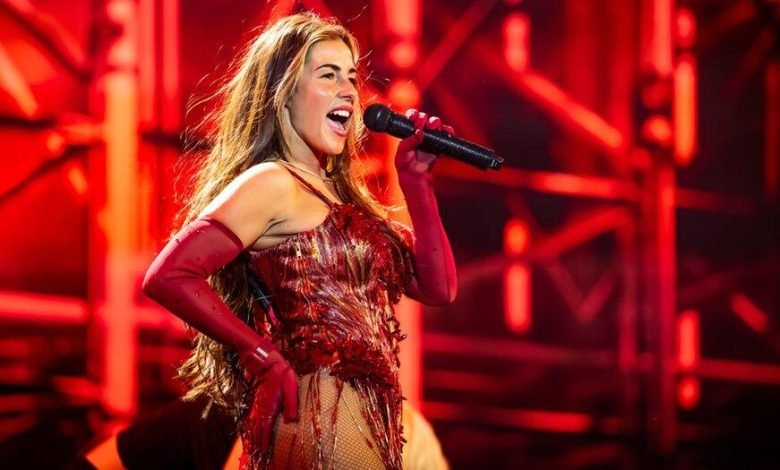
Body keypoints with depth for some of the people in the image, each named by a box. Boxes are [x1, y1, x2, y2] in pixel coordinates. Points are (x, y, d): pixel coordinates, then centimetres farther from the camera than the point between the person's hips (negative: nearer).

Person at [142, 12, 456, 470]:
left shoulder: (342, 194, 20)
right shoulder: (271, 183, -6)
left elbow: (437, 286, 17)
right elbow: (168, 276, -17)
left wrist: (416, 178, 11)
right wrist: (265, 359, -13)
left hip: (368, 423, 9)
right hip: (323, 419, -9)